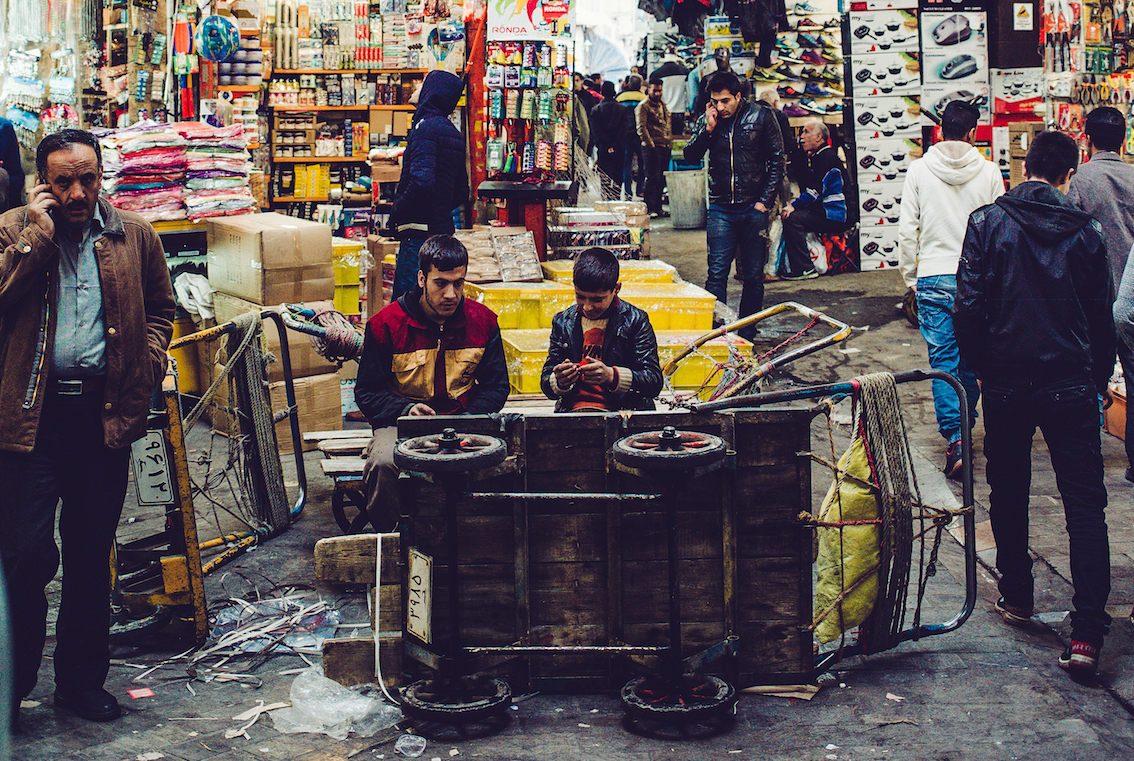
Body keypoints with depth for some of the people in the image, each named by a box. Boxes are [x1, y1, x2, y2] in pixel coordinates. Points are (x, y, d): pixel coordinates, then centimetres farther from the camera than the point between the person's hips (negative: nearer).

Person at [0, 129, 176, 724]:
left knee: (91, 555, 12)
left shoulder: (135, 235, 9)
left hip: (105, 414, 2)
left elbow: (161, 309, 19)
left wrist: (147, 367, 4)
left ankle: (82, 680, 25)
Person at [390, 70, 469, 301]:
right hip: (443, 228, 10)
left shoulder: (426, 126, -12)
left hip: (420, 231, -10)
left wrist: (397, 214, -12)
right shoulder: (453, 133, 16)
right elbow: (461, 194, 21)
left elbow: (421, 181, -25)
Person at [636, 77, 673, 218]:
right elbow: (641, 128, -12)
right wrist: (650, 145, -17)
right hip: (653, 147, -7)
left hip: (666, 147, 7)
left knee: (661, 179, 9)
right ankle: (649, 208, -4)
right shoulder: (643, 107, -5)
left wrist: (670, 142, 17)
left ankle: (658, 208, 15)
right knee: (652, 178, -8)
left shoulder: (663, 105, 20)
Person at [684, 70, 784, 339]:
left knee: (753, 276, 5)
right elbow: (690, 156, 0)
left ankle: (747, 332, 15)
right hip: (721, 208, 1)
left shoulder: (760, 116, 0)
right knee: (716, 274, -5)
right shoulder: (705, 121, 6)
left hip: (754, 208, -1)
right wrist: (708, 129, -12)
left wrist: (765, 201, -5)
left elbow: (777, 160, 2)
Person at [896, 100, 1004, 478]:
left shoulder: (919, 170, -2)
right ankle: (966, 422, 27)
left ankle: (954, 436, -11)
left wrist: (910, 277, 9)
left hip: (933, 279, 0)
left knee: (943, 361, 1)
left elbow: (907, 230, -1)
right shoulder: (988, 171, -2)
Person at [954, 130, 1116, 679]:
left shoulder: (987, 223, -4)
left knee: (1009, 495, 18)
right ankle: (1087, 633, -8)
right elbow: (1102, 318, 6)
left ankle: (1016, 597, 29)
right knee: (1085, 507, 0)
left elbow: (968, 308, -8)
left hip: (1006, 382, 0)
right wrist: (1101, 377, 20)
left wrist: (975, 365, 7)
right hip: (1072, 386, 0)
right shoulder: (1084, 233, 0)